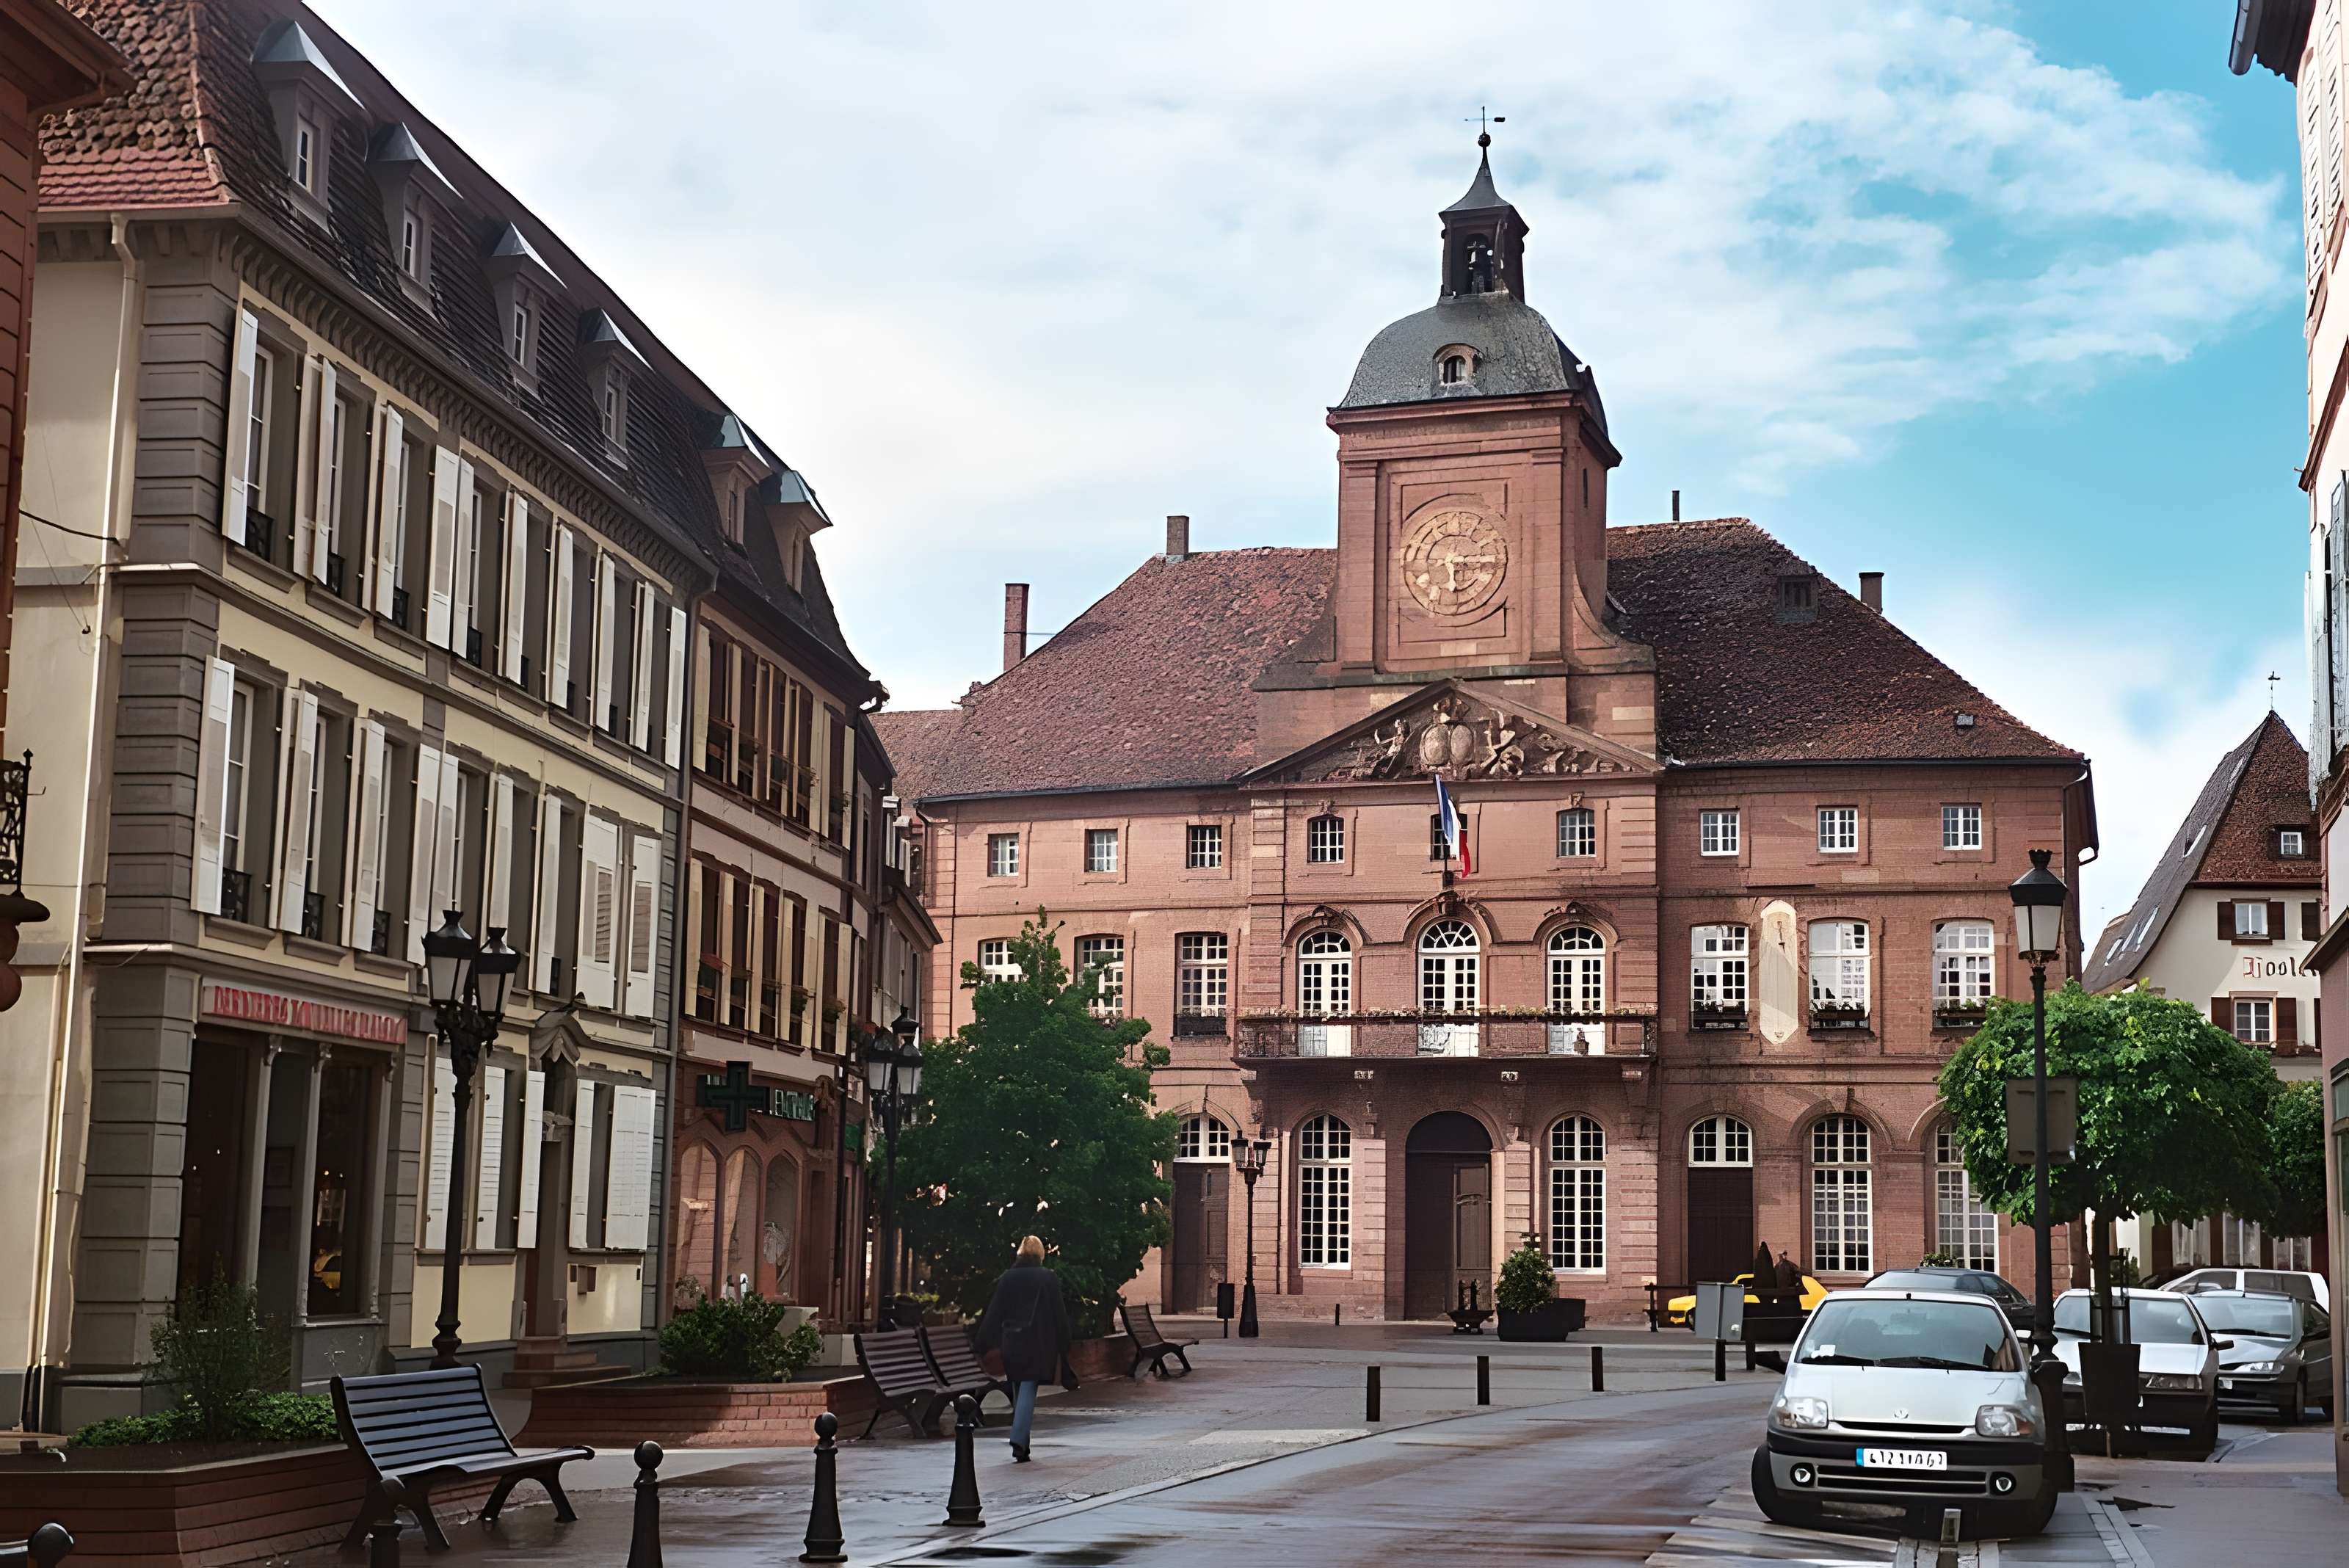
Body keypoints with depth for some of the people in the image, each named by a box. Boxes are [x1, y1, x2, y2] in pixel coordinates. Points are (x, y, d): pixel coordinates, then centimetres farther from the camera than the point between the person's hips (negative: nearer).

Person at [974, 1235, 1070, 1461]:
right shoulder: (1049, 1278, -2)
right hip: (1037, 1343, -3)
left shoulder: (1007, 1278, 4)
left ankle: (1022, 1444, 19)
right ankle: (1018, 1439, -20)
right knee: (1028, 1391, -4)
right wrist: (1063, 1347, 7)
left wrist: (985, 1345, 6)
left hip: (1012, 1342, 3)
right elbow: (1059, 1315, 0)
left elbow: (994, 1313, 3)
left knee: (1019, 1392, 14)